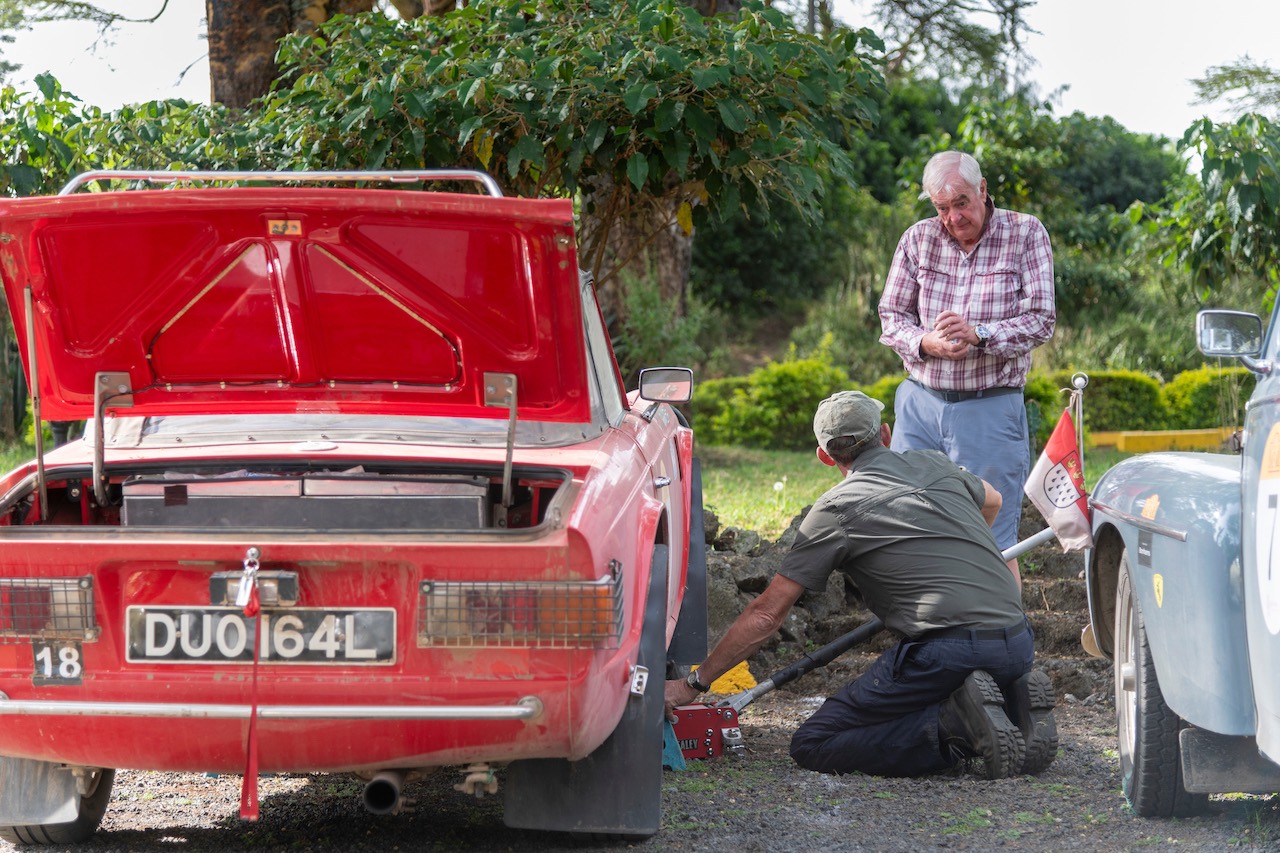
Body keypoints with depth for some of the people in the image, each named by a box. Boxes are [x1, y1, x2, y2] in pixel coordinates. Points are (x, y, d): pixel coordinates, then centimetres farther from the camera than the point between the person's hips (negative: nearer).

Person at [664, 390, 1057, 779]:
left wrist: (693, 683, 11)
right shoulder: (934, 464, 17)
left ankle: (958, 724, -16)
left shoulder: (836, 509, 2)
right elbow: (991, 502, 42)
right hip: (1018, 644, 7)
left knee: (814, 745, -2)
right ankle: (1017, 702, 4)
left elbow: (766, 613, 2)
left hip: (947, 652, -7)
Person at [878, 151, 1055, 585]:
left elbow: (1041, 319, -6)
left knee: (993, 541, -2)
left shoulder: (1025, 234, -1)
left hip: (989, 409, -3)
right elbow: (891, 315, 9)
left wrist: (979, 334, -21)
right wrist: (925, 343, -13)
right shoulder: (917, 239, 5)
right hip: (920, 404, 3)